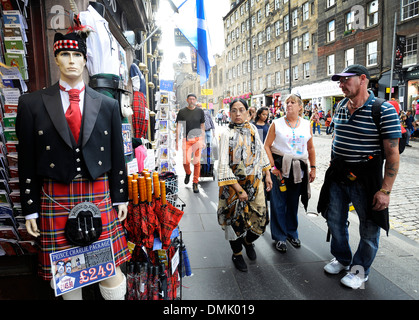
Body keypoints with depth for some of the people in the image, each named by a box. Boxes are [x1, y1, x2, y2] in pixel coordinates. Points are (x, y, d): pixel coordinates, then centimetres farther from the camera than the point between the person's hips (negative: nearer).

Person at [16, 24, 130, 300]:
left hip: (99, 195, 1)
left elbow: (117, 155, 7)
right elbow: (27, 161, 3)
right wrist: (31, 209, 1)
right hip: (56, 199, 0)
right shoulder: (32, 104, 3)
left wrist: (121, 198, 6)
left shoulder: (108, 105, 6)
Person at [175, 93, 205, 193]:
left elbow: (202, 126, 11)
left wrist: (203, 140, 7)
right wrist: (177, 141, -1)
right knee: (186, 161, -9)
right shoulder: (182, 112, 4)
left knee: (197, 162, -1)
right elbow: (178, 127, 5)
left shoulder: (200, 111, 7)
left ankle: (195, 184, 11)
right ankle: (188, 173, 26)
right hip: (186, 140, 0)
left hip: (197, 139, 1)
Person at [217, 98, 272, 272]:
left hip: (255, 182, 5)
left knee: (260, 218, 8)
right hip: (234, 184, -4)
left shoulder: (252, 129, 5)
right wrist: (239, 189, -17)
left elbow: (261, 152, 15)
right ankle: (237, 253, 31)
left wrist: (267, 175, 12)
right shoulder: (226, 134, -11)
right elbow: (223, 165, -16)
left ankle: (248, 241, 40)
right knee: (236, 219, 6)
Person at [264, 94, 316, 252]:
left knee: (293, 202, 13)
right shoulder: (277, 124, 0)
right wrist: (273, 166, -11)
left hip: (299, 168, 3)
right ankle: (279, 237, 17)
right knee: (278, 203, 2)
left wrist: (313, 168, 10)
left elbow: (311, 148, 14)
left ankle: (292, 233, 32)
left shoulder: (306, 124, 8)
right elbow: (267, 146, -3)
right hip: (280, 166, -2)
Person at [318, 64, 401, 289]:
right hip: (337, 176, 6)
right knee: (335, 221, 16)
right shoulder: (340, 107, 5)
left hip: (365, 178, -6)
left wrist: (385, 190, -18)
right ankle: (342, 259, 39)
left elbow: (392, 154, -16)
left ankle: (360, 270, 31)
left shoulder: (384, 110, -15)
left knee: (369, 229, 9)